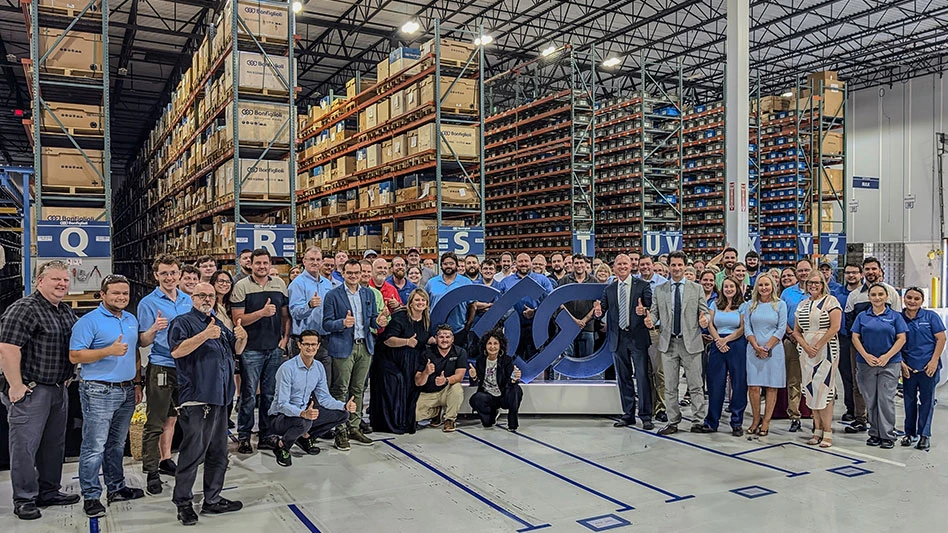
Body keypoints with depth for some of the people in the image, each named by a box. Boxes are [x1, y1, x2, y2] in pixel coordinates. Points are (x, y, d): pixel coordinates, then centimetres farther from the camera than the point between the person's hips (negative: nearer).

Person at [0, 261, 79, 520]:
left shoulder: (67, 311, 12)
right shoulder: (24, 309, -14)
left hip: (59, 389, 9)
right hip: (30, 390, -8)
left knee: (54, 444, 16)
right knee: (25, 445, 0)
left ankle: (49, 492, 29)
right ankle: (24, 500, 12)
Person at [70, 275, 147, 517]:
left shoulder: (131, 320, 13)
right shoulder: (89, 321, -9)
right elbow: (74, 356, -15)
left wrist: (137, 383, 15)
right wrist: (109, 351, -24)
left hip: (126, 391, 7)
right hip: (99, 392, -7)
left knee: (117, 444, 16)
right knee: (94, 447, -4)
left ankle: (116, 487, 26)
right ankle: (91, 496, 5)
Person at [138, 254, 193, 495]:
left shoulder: (187, 300, 9)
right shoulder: (148, 303, -6)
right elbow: (143, 342, -8)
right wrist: (154, 329, -27)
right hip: (160, 367, -6)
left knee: (171, 418, 16)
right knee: (155, 423, -3)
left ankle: (165, 460, 28)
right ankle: (151, 472, 4)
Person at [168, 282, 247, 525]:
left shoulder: (218, 324, 20)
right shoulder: (183, 321, -2)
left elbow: (236, 350, 22)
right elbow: (176, 351, -19)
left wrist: (241, 337, 0)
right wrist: (205, 335, -28)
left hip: (220, 398, 8)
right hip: (197, 399, -8)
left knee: (218, 453, 13)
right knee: (192, 453, -4)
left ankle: (212, 500, 24)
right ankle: (183, 503, 8)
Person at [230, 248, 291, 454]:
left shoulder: (280, 284, 8)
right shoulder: (242, 286, -4)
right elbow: (237, 319, -9)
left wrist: (285, 338, 3)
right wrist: (262, 313, -21)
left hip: (275, 348, 4)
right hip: (251, 349, -4)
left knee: (271, 395, 10)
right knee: (248, 395, 2)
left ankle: (266, 435, 20)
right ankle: (244, 437, 14)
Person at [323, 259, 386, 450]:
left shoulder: (368, 293, 12)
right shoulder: (333, 295, -3)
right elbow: (326, 323, -6)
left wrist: (378, 321, -8)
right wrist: (343, 323, -25)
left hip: (365, 346, 5)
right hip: (343, 348, -5)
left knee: (358, 389, 11)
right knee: (340, 390, -2)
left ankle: (354, 428, 21)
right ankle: (340, 430, 5)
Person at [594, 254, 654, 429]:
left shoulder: (642, 286, 1)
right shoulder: (609, 289, 11)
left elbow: (651, 308, -5)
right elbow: (603, 308, 5)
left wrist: (644, 311, -27)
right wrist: (598, 311, -18)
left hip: (637, 337, -4)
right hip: (618, 339, 4)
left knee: (642, 377, -5)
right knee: (623, 378, 11)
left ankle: (646, 416, 4)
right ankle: (628, 415, 20)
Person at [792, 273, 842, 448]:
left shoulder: (831, 301, -1)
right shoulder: (802, 305, 15)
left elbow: (835, 327, -10)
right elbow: (796, 331, 13)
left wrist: (818, 346, -13)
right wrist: (806, 347, -4)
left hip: (826, 350, -5)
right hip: (806, 351, 5)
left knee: (824, 389, -8)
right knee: (811, 389, 4)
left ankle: (827, 432, -3)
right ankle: (817, 430, 11)